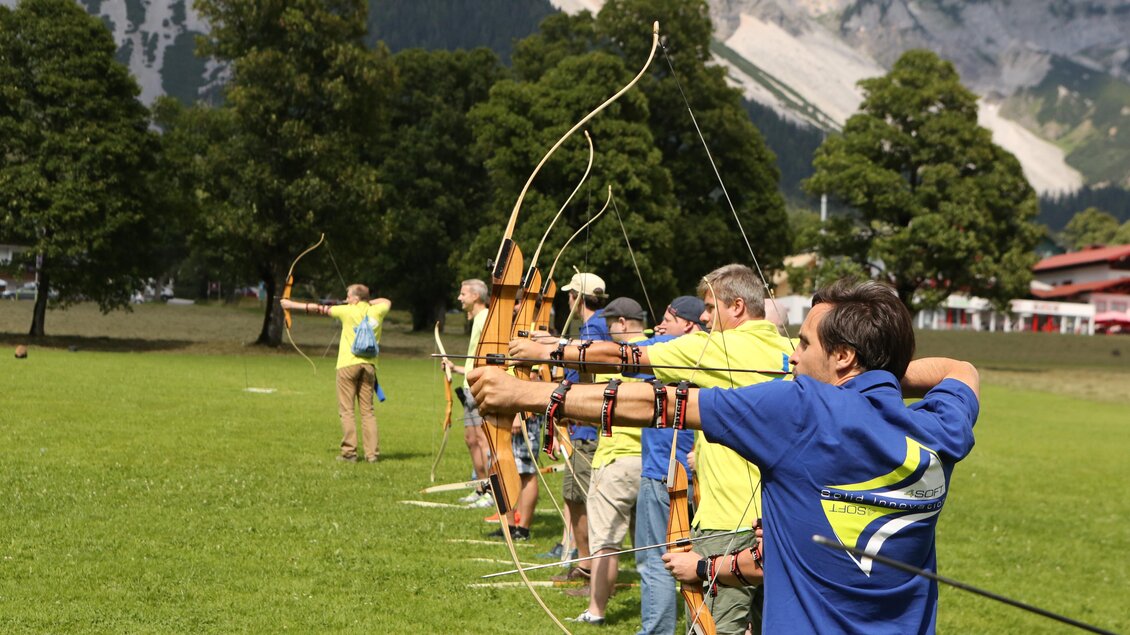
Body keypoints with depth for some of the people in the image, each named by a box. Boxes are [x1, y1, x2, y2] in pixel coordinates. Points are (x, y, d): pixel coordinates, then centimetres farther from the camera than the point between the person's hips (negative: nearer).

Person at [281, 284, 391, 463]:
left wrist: (291, 305, 13)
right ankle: (373, 452, 0)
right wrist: (368, 301, 25)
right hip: (369, 365, 4)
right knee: (367, 410, 6)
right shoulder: (377, 311, 8)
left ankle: (349, 451, -6)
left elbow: (319, 309, 4)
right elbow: (387, 301, 32)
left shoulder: (349, 311, -3)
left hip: (348, 364, -4)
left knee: (347, 410, -1)